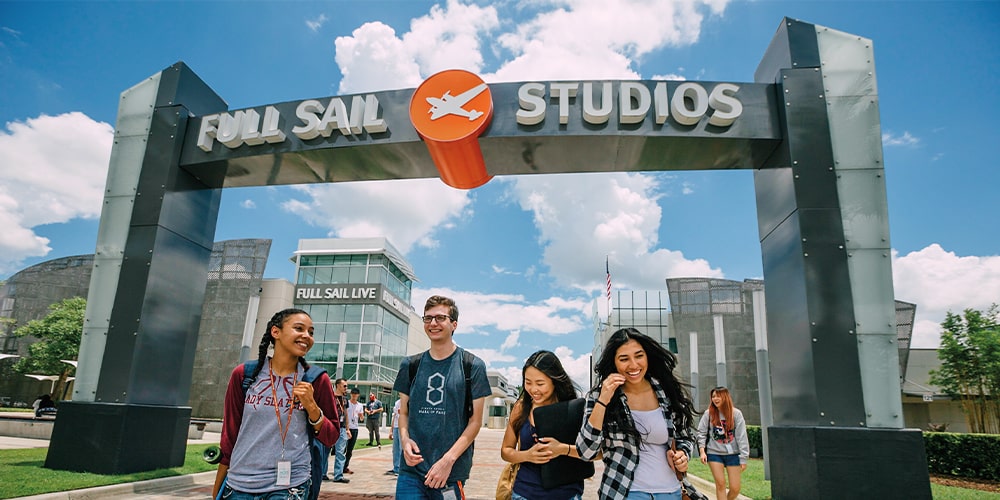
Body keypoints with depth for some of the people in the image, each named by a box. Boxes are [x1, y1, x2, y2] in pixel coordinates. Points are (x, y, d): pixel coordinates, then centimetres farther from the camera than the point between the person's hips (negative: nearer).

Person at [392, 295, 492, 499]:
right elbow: (404, 412, 13)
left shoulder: (473, 366, -2)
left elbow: (475, 421, -3)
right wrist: (405, 440, -7)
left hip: (452, 472, -2)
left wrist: (448, 460, -13)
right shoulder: (410, 365, 8)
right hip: (411, 470, 2)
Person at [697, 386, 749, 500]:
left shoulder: (736, 413, -5)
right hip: (714, 453, 0)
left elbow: (742, 437, -5)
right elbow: (701, 433, 1)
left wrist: (743, 459, -6)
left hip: (732, 454, 0)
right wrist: (702, 451, -10)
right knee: (720, 484, -3)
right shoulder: (708, 414, -3)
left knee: (735, 488, 1)